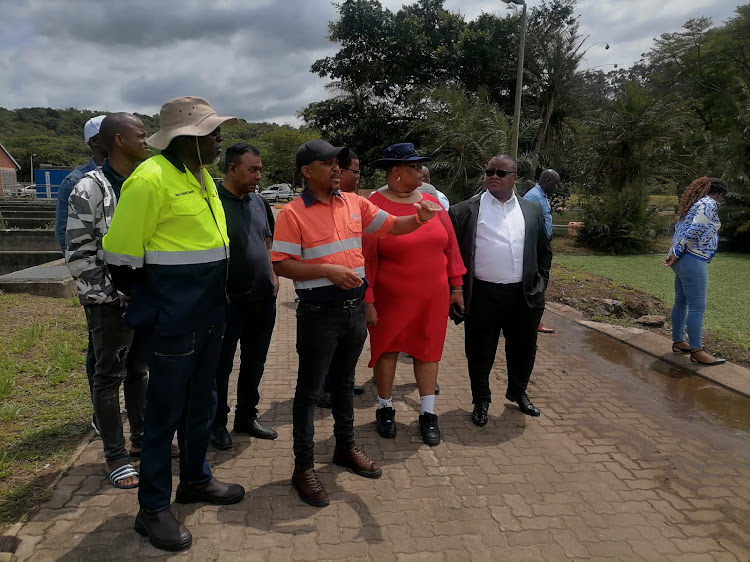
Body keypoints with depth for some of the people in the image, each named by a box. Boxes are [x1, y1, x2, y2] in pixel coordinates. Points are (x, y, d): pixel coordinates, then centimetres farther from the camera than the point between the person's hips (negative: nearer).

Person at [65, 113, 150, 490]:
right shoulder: (89, 190, -13)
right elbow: (77, 255, -13)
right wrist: (113, 294, -14)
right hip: (110, 303, -6)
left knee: (140, 371, 17)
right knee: (109, 377, 6)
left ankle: (141, 437, 33)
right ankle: (115, 456, 19)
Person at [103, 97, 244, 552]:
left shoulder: (203, 178, 10)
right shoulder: (151, 180, -17)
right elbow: (122, 256, -15)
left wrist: (215, 300, 17)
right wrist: (150, 304, -2)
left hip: (209, 317, 8)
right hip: (174, 323, -8)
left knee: (202, 405, 20)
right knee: (165, 414, 5)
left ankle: (195, 480, 39)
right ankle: (153, 508, 22)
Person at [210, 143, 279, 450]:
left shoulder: (256, 200, 10)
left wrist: (272, 275, 10)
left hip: (263, 298, 7)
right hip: (230, 301, -7)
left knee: (254, 362, 17)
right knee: (221, 365, 7)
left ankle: (246, 416, 32)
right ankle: (217, 423, 23)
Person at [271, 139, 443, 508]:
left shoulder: (355, 203, 6)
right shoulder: (293, 213, -11)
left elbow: (392, 226, 9)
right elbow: (281, 265, -14)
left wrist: (419, 219, -12)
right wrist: (327, 270, -24)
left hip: (355, 307, 6)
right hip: (319, 311, -6)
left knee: (344, 382, 20)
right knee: (310, 389, 5)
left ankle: (346, 447, 38)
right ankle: (303, 467, 18)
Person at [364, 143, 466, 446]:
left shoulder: (431, 203, 2)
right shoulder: (373, 207, -12)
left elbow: (450, 246, 7)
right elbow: (366, 258, -13)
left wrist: (456, 286, 8)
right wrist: (367, 301, -14)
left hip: (433, 297, 4)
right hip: (391, 299, -4)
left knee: (427, 351, 11)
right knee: (387, 351, 11)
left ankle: (428, 413, 25)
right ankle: (385, 408, 31)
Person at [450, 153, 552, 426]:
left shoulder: (532, 210, 8)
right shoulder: (465, 211, -3)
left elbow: (544, 251, 16)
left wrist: (540, 282, 9)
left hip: (524, 295, 3)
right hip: (483, 295, -3)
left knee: (523, 349, 17)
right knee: (480, 352, 8)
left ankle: (518, 392, 41)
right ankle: (481, 401, 28)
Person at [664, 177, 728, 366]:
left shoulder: (694, 203, 20)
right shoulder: (709, 204, -10)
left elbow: (680, 229, 19)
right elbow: (694, 232, -18)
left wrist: (675, 253, 14)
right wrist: (676, 254, -14)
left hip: (683, 260, 10)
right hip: (692, 261, -10)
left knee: (681, 303, 15)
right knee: (697, 307, -7)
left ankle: (678, 342, 23)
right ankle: (696, 351, -3)